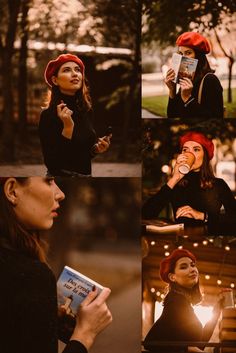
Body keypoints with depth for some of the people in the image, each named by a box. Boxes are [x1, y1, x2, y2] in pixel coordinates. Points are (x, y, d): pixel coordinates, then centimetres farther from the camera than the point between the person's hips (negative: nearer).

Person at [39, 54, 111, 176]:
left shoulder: (87, 110, 0)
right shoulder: (48, 115, -17)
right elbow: (51, 163, -22)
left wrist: (96, 148, -5)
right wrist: (68, 127, -26)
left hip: (86, 174, 6)